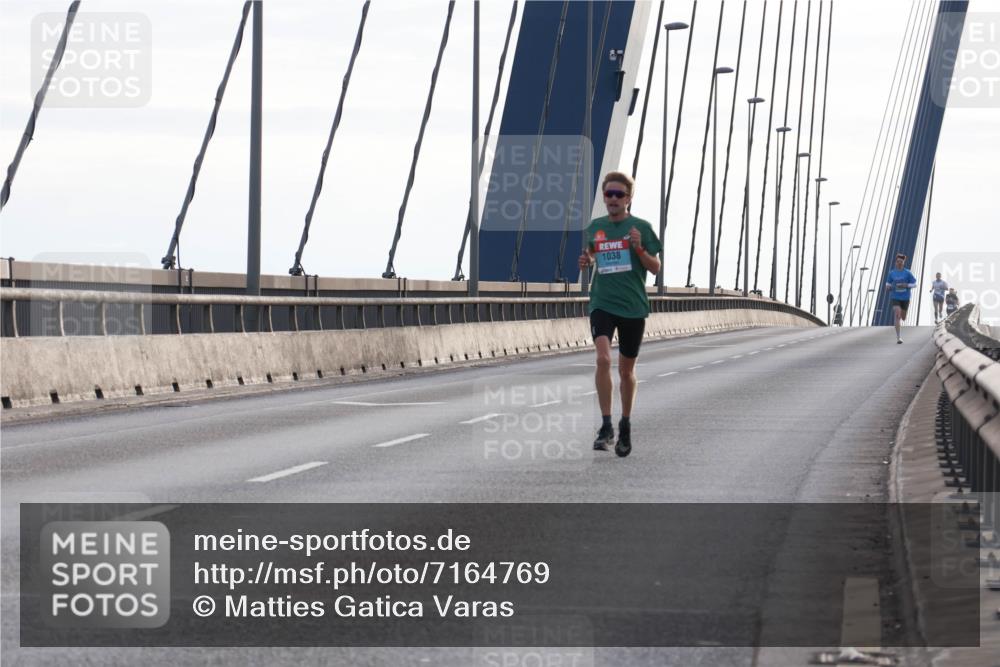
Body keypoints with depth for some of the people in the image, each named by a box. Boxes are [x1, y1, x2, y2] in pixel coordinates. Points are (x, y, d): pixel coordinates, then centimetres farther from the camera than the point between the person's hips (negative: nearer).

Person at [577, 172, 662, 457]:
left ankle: (625, 427, 29)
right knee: (603, 359, -21)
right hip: (602, 304, 1)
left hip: (633, 306, -1)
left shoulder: (640, 227, -2)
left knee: (626, 370, 10)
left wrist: (639, 248, -17)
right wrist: (587, 260, 0)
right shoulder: (595, 227, 6)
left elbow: (655, 267, 0)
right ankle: (606, 425, -16)